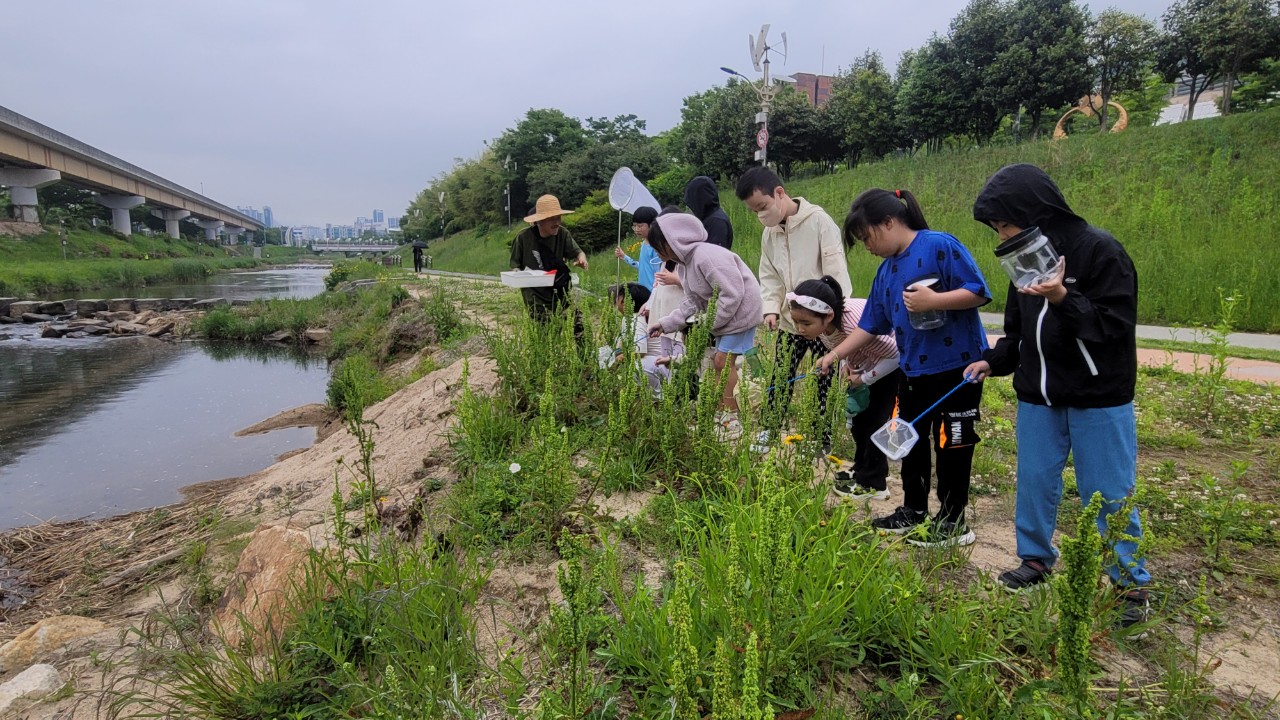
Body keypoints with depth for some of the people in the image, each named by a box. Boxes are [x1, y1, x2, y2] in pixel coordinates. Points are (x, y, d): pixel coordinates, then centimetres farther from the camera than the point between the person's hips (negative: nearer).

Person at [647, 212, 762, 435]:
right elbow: (692, 301, 6)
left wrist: (709, 323, -20)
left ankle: (732, 419, 0)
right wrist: (666, 323, -2)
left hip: (739, 310, -10)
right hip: (721, 314, 10)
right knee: (716, 362, 10)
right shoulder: (685, 263, 5)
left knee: (723, 360, -10)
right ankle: (721, 413, 20)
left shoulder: (706, 256, -27)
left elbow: (733, 293, -28)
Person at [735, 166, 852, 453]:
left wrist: (838, 313, -19)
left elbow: (836, 270, -15)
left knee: (825, 383, 5)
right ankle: (768, 431, 26)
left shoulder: (818, 221, -13)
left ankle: (823, 441, 19)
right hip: (789, 321, 5)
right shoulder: (769, 233, 7)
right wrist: (771, 308, -5)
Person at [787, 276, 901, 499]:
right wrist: (844, 364, -16)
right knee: (858, 417, 11)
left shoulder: (856, 326, -44)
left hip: (893, 363, -7)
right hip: (866, 362, 7)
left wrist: (864, 379, -23)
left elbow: (895, 355, -30)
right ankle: (864, 470, 28)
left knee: (874, 420, -7)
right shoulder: (822, 323, -22)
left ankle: (872, 484, 5)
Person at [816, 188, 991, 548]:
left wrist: (933, 300, -27)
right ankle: (913, 512, 31)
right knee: (910, 441, 16)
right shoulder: (887, 271, 9)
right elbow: (871, 324, 13)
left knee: (951, 445, 4)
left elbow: (979, 292, -18)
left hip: (957, 367, -8)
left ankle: (953, 522, 20)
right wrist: (835, 354, 10)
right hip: (913, 370, 8)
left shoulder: (940, 246, -14)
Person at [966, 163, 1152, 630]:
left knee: (1107, 493, 4)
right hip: (1038, 396, 6)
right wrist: (993, 361, -2)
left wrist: (1063, 299, -32)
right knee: (1034, 481, 13)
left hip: (1098, 399, -6)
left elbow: (1116, 324, -19)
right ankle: (1036, 560, 32)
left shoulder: (1100, 251, -15)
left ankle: (1130, 583, 22)